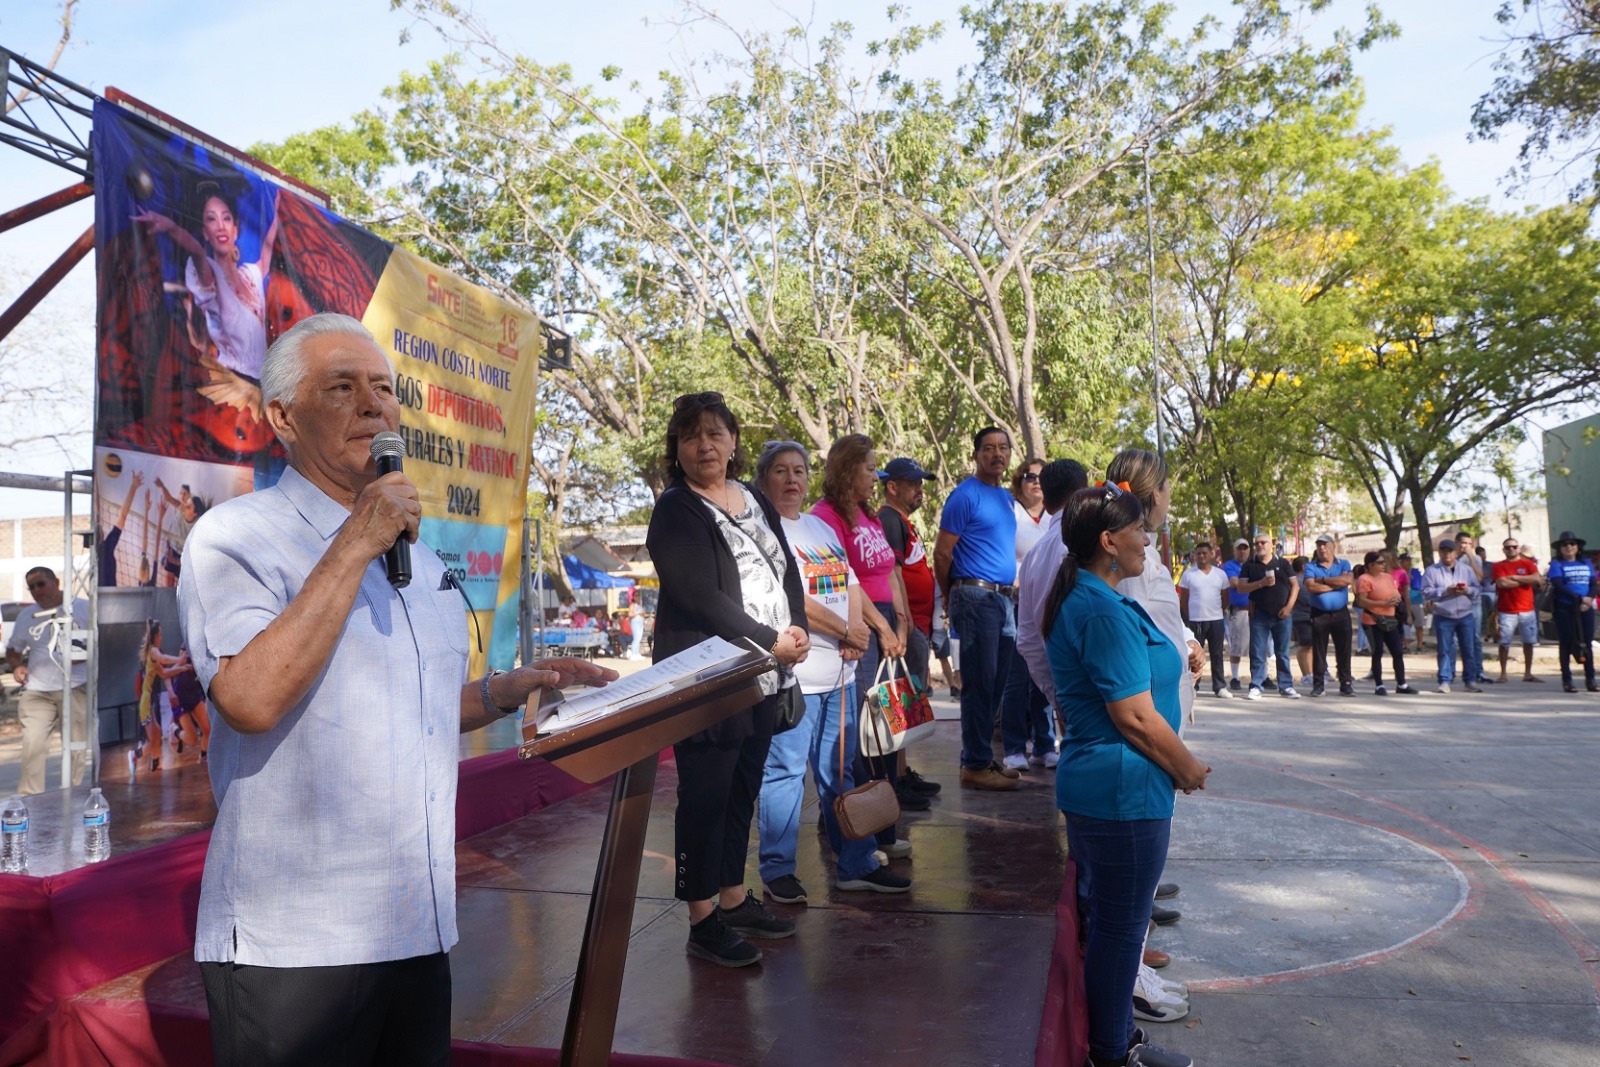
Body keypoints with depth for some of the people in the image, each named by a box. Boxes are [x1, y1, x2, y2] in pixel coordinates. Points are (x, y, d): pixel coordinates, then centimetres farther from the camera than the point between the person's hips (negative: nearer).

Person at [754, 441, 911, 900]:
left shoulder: (821, 529, 18)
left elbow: (851, 585, 17)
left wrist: (854, 632, -2)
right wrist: (846, 630, -10)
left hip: (840, 672, 8)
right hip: (791, 674, -8)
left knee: (840, 772, 14)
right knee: (785, 772, -2)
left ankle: (856, 866, 22)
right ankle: (777, 871, 11)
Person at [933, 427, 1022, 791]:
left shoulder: (1007, 498, 17)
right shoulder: (966, 495, -8)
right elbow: (942, 553, -9)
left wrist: (1013, 590, 17)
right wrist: (951, 600, 2)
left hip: (1005, 599, 8)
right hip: (976, 597, -8)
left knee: (995, 684, 11)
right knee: (980, 684, -5)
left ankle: (981, 757, 20)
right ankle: (975, 765, 2)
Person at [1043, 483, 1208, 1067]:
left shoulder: (1079, 599, 10)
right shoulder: (1106, 612, -23)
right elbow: (1136, 717, -23)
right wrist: (1189, 769, -9)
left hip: (1090, 781, 11)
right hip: (1124, 789, -11)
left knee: (1104, 918, 21)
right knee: (1121, 926, 5)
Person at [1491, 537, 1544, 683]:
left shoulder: (1528, 564, 8)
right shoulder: (1498, 566, 2)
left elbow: (1537, 579, -9)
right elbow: (1502, 583, -14)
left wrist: (1514, 577, -9)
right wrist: (1526, 581, -5)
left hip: (1527, 610, 3)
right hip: (1507, 612, -3)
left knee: (1529, 642, 7)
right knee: (1504, 643, -3)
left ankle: (1528, 673, 16)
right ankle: (1503, 673, 3)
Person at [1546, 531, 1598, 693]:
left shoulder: (1587, 563, 13)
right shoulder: (1556, 564, 1)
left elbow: (1594, 584, 7)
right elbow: (1558, 586, -10)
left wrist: (1590, 599, -12)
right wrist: (1580, 598, -17)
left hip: (1586, 608, 3)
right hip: (1565, 610, -3)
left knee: (1588, 643, 4)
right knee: (1567, 644, 0)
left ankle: (1590, 679, 10)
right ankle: (1567, 680, 5)